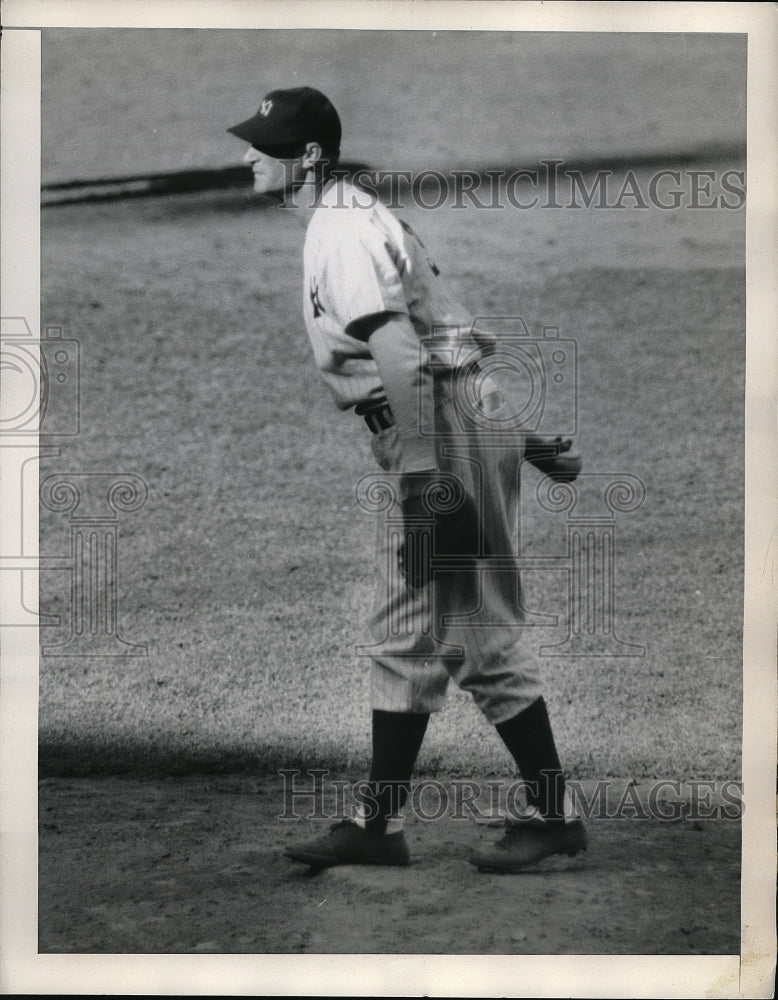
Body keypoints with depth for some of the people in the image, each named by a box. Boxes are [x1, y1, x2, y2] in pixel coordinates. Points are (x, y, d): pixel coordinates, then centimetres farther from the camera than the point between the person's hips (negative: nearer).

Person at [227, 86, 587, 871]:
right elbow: (433, 346, 19)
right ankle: (378, 824, 16)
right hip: (458, 425, 10)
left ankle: (553, 814, 5)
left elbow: (403, 360, -24)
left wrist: (424, 479, -29)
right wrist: (522, 441, 21)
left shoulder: (342, 232, -14)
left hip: (445, 428, -10)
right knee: (403, 636, 12)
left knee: (476, 629, -4)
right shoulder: (345, 220, 18)